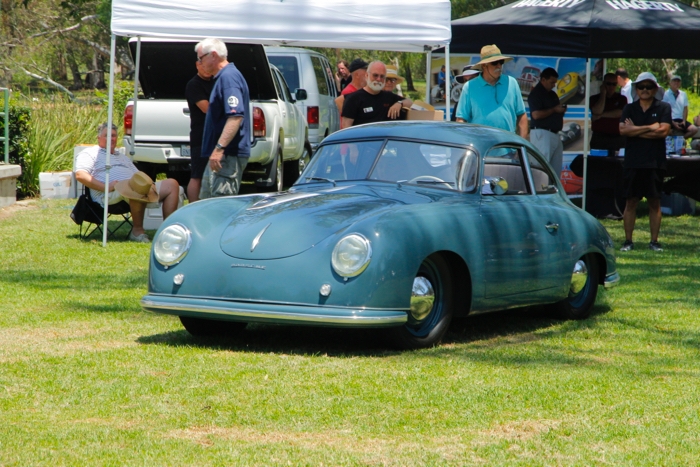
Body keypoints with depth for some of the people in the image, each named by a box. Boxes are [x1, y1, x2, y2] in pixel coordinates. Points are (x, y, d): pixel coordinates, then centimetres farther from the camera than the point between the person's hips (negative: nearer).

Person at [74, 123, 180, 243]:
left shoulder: (123, 157, 37)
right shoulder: (90, 154, 14)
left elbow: (139, 178, 31)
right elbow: (80, 175, -5)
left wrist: (148, 183, 3)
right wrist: (105, 187, -17)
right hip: (109, 196, -8)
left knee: (171, 184, -6)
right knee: (136, 190, -41)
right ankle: (137, 230, -29)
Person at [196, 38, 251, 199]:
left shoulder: (228, 77, -16)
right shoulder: (223, 77, 19)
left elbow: (235, 117, -27)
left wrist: (219, 148, -31)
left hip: (229, 155, -11)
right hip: (222, 155, 11)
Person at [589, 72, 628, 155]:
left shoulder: (622, 99, 11)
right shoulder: (595, 98, 10)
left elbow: (620, 113, -5)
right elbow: (597, 111, -9)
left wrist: (601, 115, -5)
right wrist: (603, 94, -2)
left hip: (617, 138, 0)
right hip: (599, 138, 0)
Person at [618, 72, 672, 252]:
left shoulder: (663, 108, 4)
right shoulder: (629, 109, 10)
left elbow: (664, 131, -10)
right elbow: (623, 129, -6)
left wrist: (635, 130, -7)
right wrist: (650, 127, -10)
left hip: (655, 163, -1)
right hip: (632, 162, 1)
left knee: (655, 202, 2)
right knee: (631, 201, 2)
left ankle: (654, 241, 7)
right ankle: (628, 241, 6)